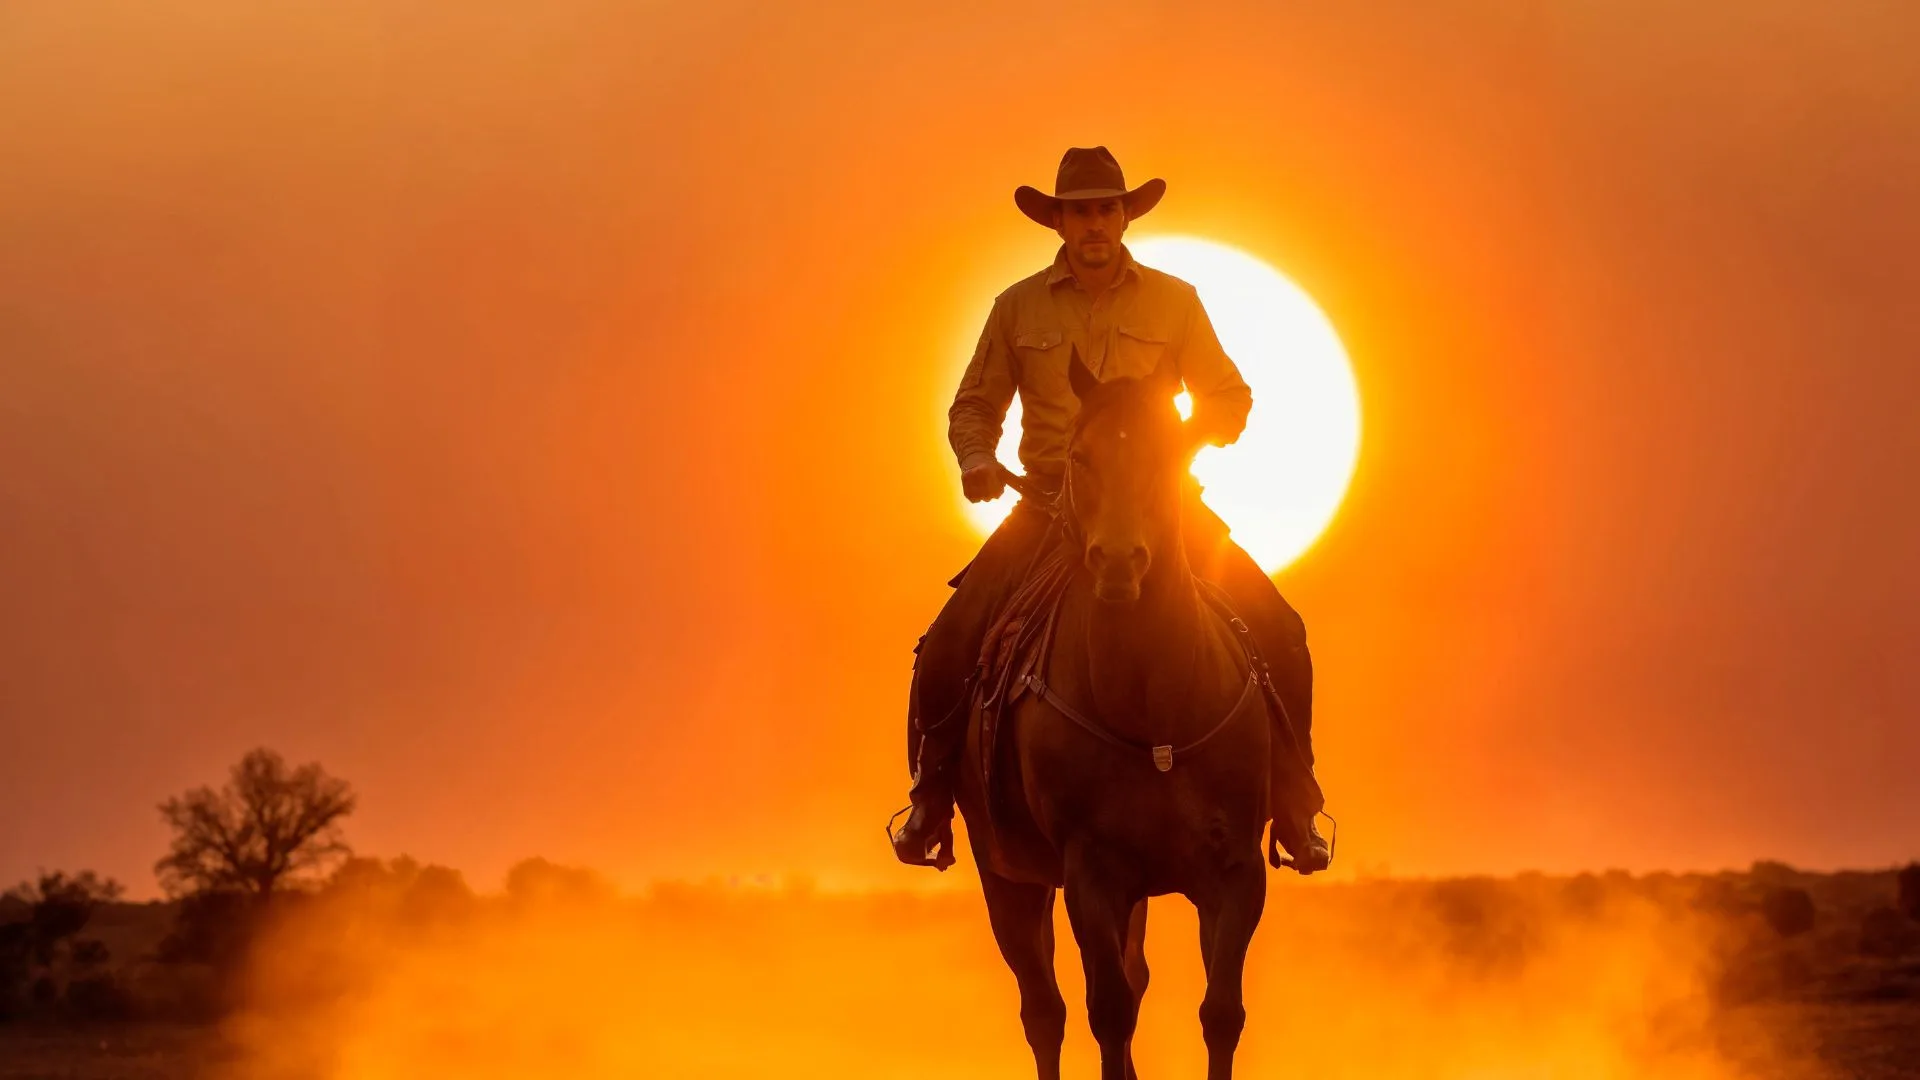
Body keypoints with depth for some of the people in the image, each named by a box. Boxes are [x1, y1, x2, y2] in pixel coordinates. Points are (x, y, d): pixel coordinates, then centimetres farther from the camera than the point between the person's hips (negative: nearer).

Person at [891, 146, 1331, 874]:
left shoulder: (1174, 302, 5)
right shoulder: (1018, 308, 5)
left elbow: (1228, 397, 8)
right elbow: (975, 404, 12)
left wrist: (1196, 433, -13)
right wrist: (976, 459, -9)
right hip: (1048, 507, 0)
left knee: (1276, 633, -15)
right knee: (951, 645, -16)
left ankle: (1288, 803, 2)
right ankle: (934, 796, 7)